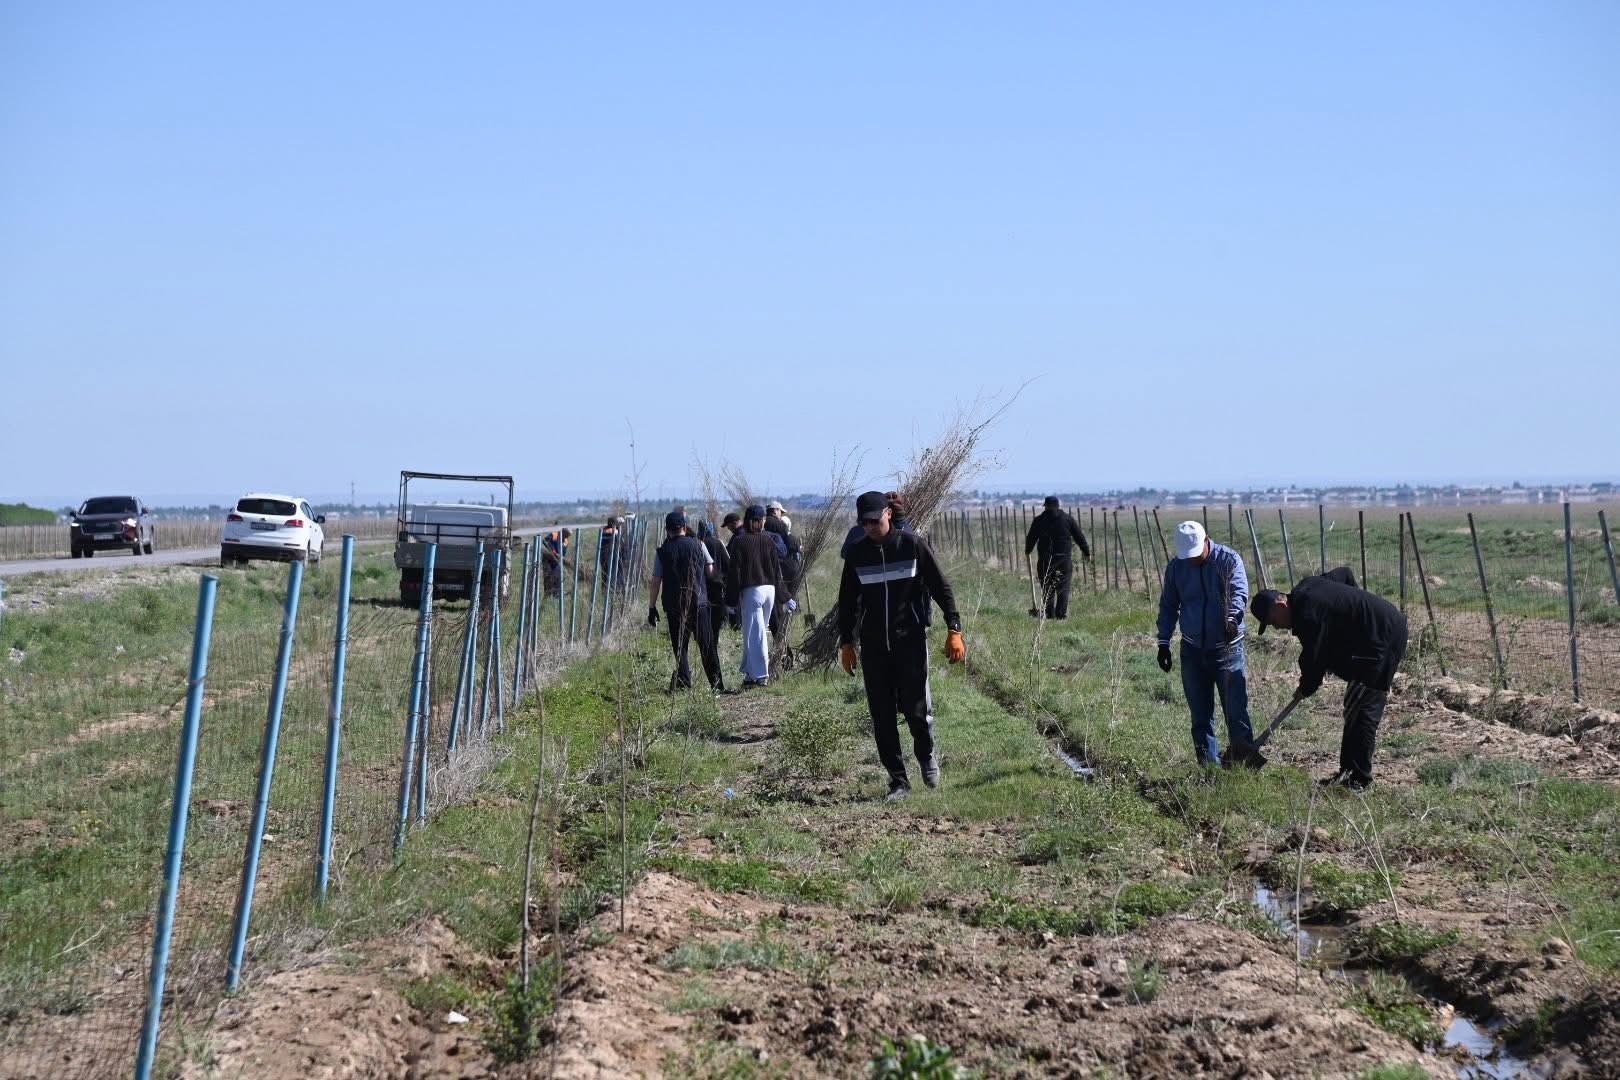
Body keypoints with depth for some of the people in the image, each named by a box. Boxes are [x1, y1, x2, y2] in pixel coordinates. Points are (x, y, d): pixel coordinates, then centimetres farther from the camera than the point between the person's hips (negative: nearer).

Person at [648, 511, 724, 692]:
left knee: (679, 646, 6)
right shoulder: (698, 544, 2)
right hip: (699, 602, 0)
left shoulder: (662, 552, 0)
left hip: (674, 607, 0)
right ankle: (716, 683, 5)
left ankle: (683, 682, -3)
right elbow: (711, 572, 3)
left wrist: (652, 607, 5)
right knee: (707, 644, 6)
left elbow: (655, 582, -1)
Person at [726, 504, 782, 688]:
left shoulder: (739, 541, -8)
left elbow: (735, 572, -9)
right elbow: (777, 568, 9)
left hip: (751, 591, -5)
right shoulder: (768, 540, 5)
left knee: (754, 634, -2)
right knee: (754, 633, 15)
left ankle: (761, 676, -4)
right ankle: (750, 673, 18)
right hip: (770, 590, 5)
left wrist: (730, 601, -5)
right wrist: (777, 593, 17)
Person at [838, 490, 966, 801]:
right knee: (882, 718, 2)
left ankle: (927, 754, 24)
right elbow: (847, 602, 16)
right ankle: (898, 781, 11)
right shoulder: (856, 554, 5)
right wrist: (846, 643, 12)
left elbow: (941, 588, -1)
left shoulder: (912, 545, -4)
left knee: (917, 710, -7)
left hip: (911, 641, -3)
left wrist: (954, 630, -7)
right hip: (873, 647, 3)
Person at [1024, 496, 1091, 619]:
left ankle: (1049, 615, 6)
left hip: (1045, 560, 0)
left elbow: (1031, 538, 11)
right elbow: (1079, 537, 7)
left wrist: (1027, 551, 30)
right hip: (1064, 558, 0)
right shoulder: (1067, 519, 3)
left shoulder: (1039, 520, 3)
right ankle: (1061, 614, -6)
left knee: (1047, 588, 7)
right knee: (1063, 588, 2)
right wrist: (1086, 551, 19)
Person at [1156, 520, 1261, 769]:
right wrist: (1163, 643, 5)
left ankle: (1245, 754, 0)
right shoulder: (1176, 567, 4)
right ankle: (1209, 765, 13)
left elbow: (1239, 592, -20)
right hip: (1193, 650, 4)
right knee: (1200, 715, 7)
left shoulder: (1228, 559, -6)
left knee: (1236, 708, -9)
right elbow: (1168, 607, 12)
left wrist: (1232, 618, -38)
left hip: (1227, 647, -4)